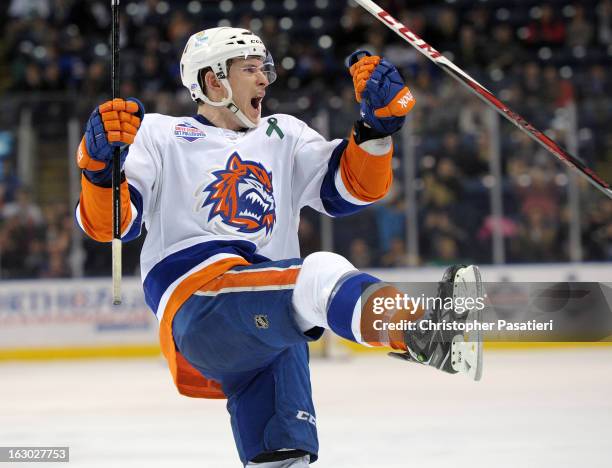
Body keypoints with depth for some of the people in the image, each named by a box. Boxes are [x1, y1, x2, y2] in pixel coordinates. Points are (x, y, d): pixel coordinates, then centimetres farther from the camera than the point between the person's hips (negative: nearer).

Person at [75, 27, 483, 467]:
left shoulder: (284, 135, 29)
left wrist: (378, 121, 1)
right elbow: (107, 223, 5)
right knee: (321, 274, -34)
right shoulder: (160, 134, 15)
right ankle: (425, 335, -60)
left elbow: (353, 188, 16)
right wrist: (101, 164, -15)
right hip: (197, 304, -6)